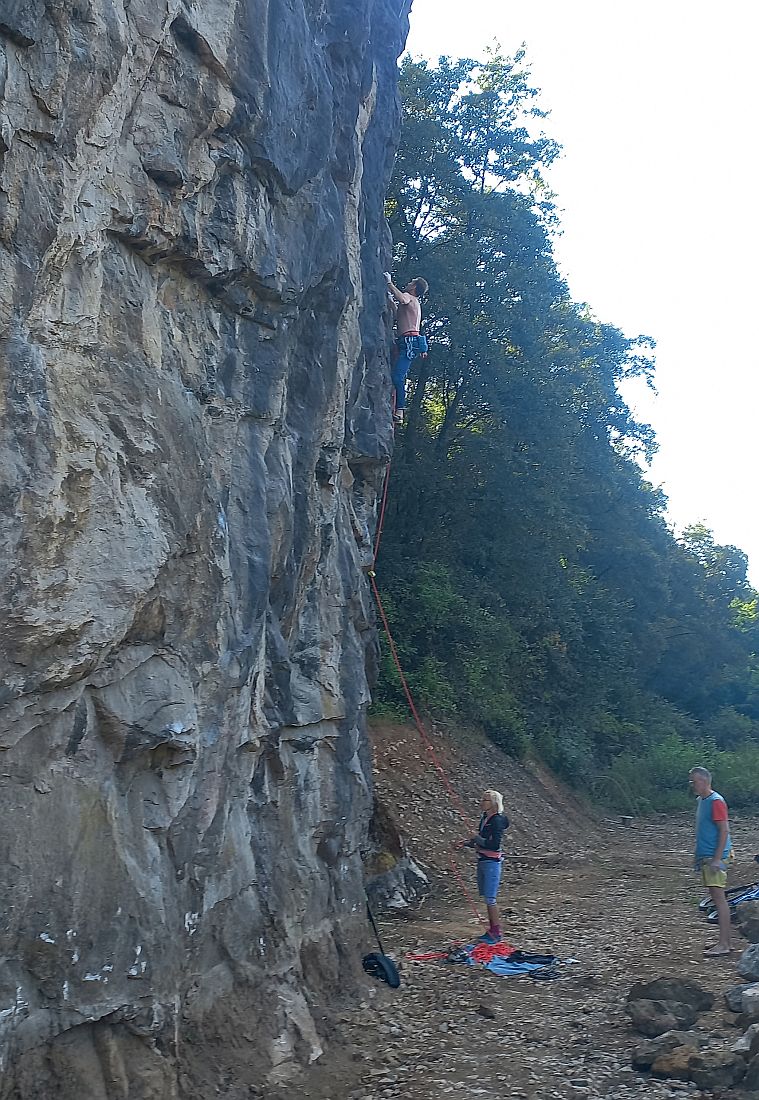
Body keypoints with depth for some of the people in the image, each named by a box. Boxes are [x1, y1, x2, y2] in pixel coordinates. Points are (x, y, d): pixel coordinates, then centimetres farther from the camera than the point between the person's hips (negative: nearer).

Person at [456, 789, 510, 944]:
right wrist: (467, 843, 6)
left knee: (489, 898, -6)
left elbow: (494, 845, -23)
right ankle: (492, 930, 22)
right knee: (486, 898, 13)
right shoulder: (485, 818, 10)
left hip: (492, 862, -9)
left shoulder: (497, 821, -17)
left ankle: (497, 933, 4)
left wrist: (477, 839, -15)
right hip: (482, 861, 9)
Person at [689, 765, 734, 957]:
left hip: (715, 857, -10)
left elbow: (724, 830, -18)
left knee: (719, 897, -9)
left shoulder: (716, 801, -14)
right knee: (717, 898, 12)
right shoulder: (700, 801, 14)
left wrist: (717, 859, -22)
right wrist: (700, 858, 22)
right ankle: (725, 941, 18)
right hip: (705, 856, 10)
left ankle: (723, 945, -8)